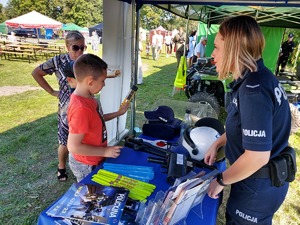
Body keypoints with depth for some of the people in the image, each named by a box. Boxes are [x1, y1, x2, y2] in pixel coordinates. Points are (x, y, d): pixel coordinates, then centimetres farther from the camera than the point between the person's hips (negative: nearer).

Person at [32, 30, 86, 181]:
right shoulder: (59, 61, -9)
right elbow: (36, 73, 1)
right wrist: (51, 91, -2)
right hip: (67, 110, -2)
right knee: (65, 142, 11)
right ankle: (61, 168, 38)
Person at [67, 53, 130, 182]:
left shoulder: (87, 97, -5)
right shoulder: (81, 108, -34)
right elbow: (73, 147, -30)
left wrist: (118, 113, 6)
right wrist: (105, 151, -23)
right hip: (86, 165, -8)